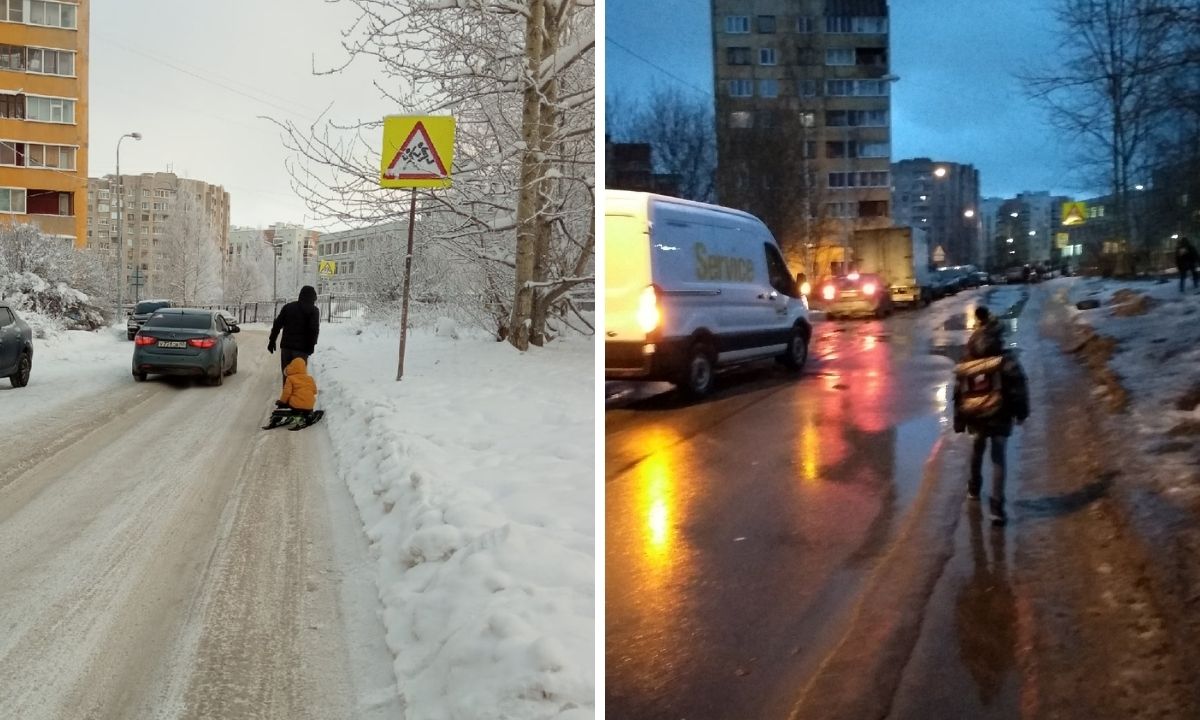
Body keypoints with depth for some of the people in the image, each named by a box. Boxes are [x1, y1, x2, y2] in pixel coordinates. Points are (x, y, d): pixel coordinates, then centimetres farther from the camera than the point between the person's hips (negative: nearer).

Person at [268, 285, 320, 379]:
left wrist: (272, 341, 16)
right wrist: (311, 346, -5)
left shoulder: (288, 306, 14)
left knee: (286, 375, 12)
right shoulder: (313, 310, 0)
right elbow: (314, 330, -11)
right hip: (301, 348, -4)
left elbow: (277, 325, 11)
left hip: (286, 346, 4)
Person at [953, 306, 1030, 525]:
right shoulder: (1006, 362, -11)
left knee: (977, 451, 28)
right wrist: (1021, 412, 3)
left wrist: (959, 420, 13)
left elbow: (958, 395, 4)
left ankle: (974, 489, 44)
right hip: (999, 417, -3)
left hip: (975, 417, 3)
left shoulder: (964, 366, -2)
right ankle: (997, 506, -8)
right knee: (998, 460, 0)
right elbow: (1018, 390, -10)